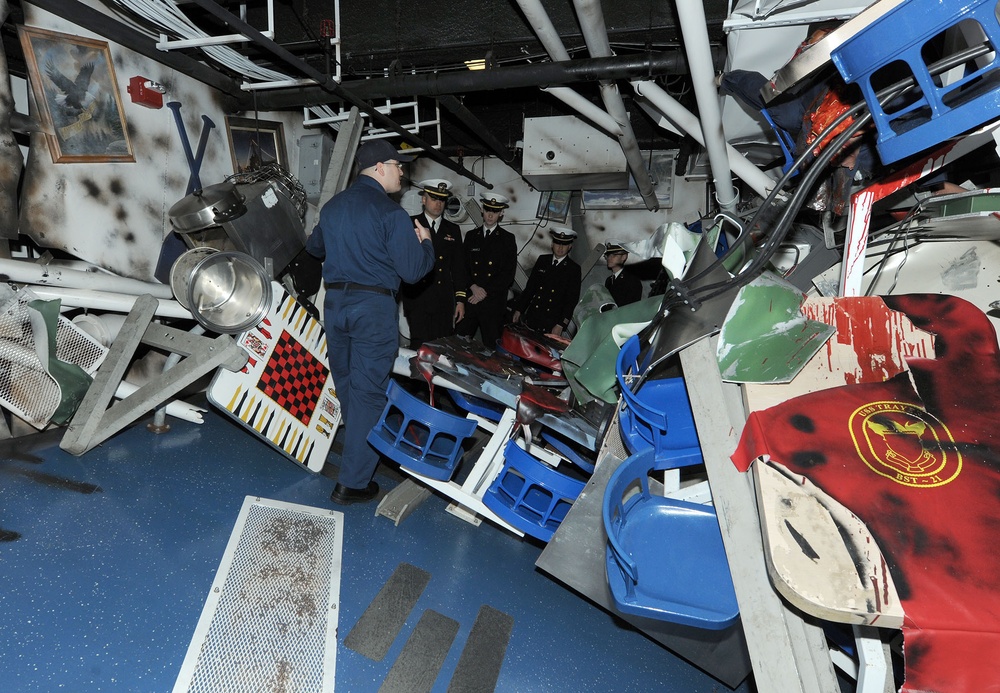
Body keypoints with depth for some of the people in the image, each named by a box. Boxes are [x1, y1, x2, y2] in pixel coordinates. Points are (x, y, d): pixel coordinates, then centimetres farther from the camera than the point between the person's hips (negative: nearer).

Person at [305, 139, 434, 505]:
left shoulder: (332, 206, 10)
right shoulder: (391, 213, -12)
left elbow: (314, 247, 26)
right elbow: (413, 270, -14)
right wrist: (426, 243, 6)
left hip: (334, 301, 7)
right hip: (374, 308, -7)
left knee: (344, 384, 20)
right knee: (367, 392, -1)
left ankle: (358, 450, 42)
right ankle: (353, 482, 4)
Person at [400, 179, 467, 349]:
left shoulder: (453, 230, 16)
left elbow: (458, 266, 14)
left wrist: (460, 299, 9)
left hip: (445, 301, 3)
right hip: (417, 298, -3)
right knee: (421, 347, -8)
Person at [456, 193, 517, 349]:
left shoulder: (508, 239, 4)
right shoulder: (471, 235, 13)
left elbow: (508, 273, -3)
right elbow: (464, 266, 10)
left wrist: (485, 291, -9)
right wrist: (473, 287, -8)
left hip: (494, 302, -2)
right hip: (470, 299, 2)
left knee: (490, 345, 1)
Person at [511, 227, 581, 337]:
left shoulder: (574, 269, 0)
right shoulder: (542, 260, 10)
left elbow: (572, 300, -3)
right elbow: (529, 287, 14)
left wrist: (561, 325, -9)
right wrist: (519, 309, 9)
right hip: (532, 319, 3)